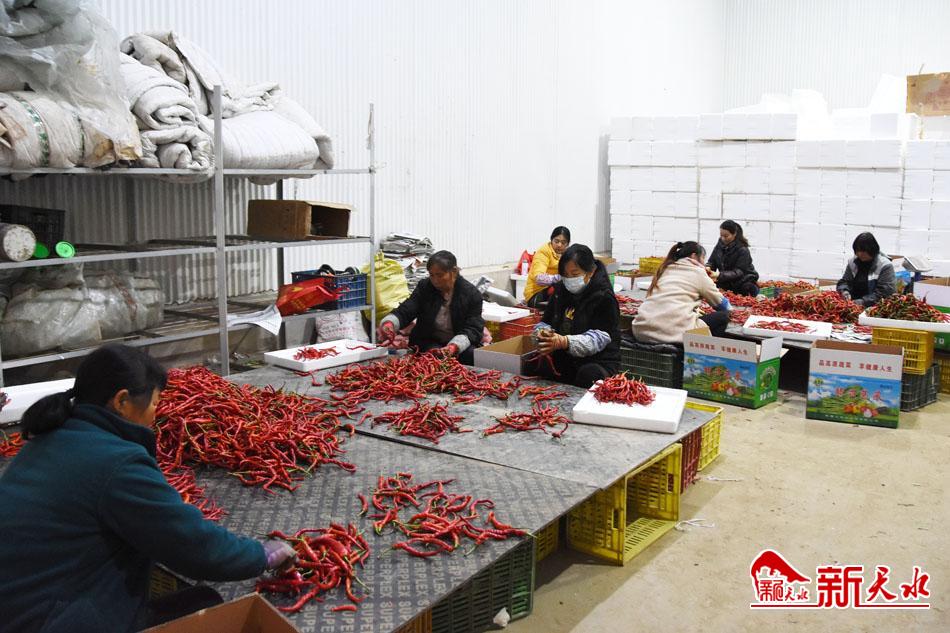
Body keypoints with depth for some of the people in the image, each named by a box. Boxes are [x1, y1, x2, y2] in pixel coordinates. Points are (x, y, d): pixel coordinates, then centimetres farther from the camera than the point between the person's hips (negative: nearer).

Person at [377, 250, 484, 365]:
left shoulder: (471, 294, -7)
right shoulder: (424, 287, 0)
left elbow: (472, 329, -13)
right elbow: (404, 312, -7)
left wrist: (454, 346, -33)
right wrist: (389, 323, -31)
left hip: (461, 343, 0)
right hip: (429, 342, 0)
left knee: (474, 355, -29)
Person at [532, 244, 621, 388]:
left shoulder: (603, 297, -9)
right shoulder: (561, 291, 11)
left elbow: (599, 339, -20)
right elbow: (544, 322, 15)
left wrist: (565, 342, -34)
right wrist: (543, 332, -11)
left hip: (598, 361, -5)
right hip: (563, 359, 5)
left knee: (587, 375, -37)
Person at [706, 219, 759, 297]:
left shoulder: (742, 250, -18)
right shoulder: (720, 245, 0)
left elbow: (739, 272, -25)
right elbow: (712, 262, 3)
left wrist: (719, 275, -39)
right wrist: (708, 267, -24)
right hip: (727, 285, 5)